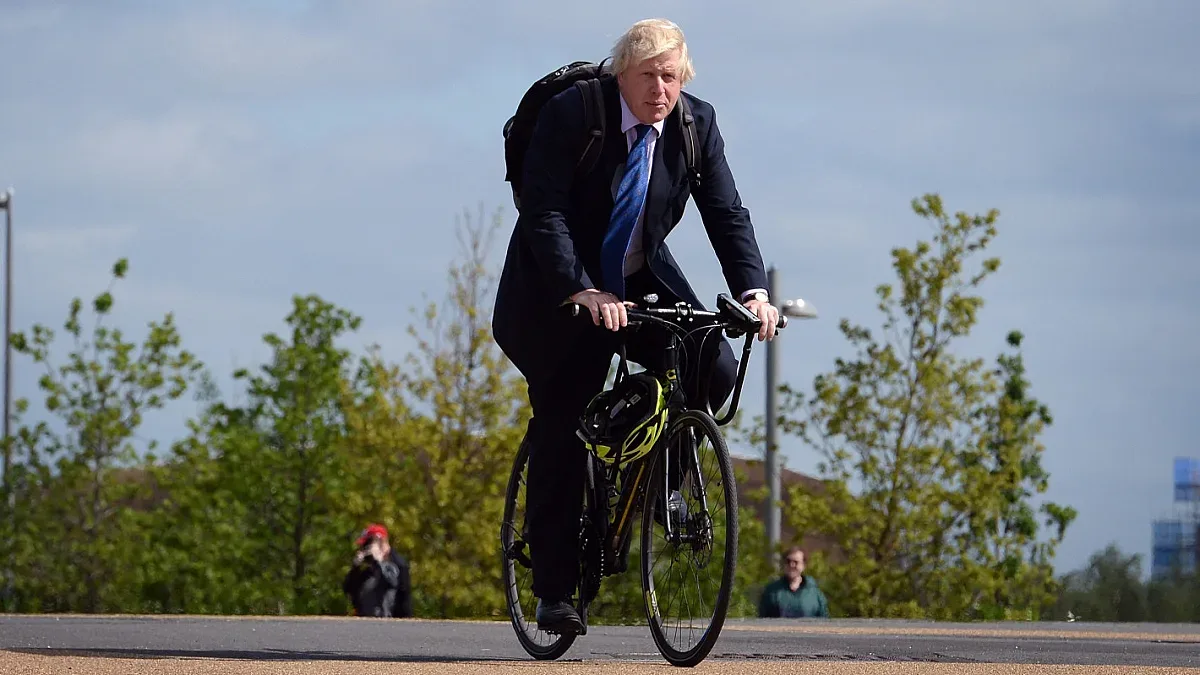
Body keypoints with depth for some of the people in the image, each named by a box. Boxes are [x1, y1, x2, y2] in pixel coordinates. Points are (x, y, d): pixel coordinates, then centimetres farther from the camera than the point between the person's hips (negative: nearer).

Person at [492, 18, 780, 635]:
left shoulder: (697, 124, -8)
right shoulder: (570, 114, -20)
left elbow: (726, 214, -11)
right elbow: (543, 213, -26)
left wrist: (752, 290, -27)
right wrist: (582, 292, -39)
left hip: (643, 280, 4)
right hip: (561, 289, -4)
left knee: (715, 370, -20)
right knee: (560, 433, -4)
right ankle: (554, 592, 4)